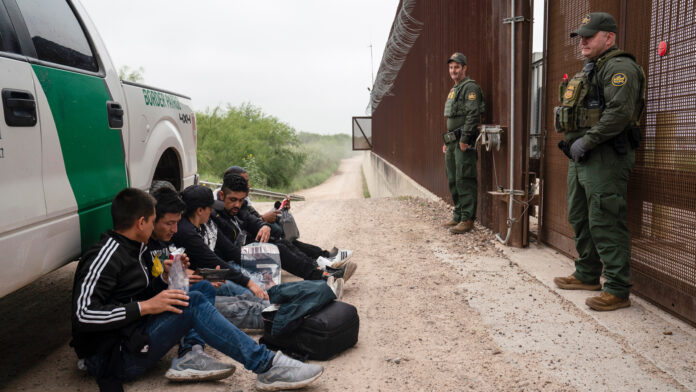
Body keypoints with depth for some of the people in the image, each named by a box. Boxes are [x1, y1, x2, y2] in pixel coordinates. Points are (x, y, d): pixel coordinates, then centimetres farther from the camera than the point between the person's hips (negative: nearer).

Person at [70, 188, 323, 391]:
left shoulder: (128, 250, 15)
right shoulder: (106, 255, -15)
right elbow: (83, 314, -26)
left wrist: (164, 278, 5)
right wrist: (145, 307, -24)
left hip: (134, 335, 10)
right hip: (114, 359, -10)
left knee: (204, 287, 7)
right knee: (193, 303, -27)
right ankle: (268, 367, -28)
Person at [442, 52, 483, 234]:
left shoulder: (470, 87, -8)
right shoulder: (453, 90, 23)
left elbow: (473, 115, -18)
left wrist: (464, 139, -22)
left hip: (464, 143, -10)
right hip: (452, 143, 10)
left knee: (464, 181, -10)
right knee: (453, 181, 12)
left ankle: (467, 219, -6)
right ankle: (458, 215, 21)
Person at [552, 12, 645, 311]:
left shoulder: (619, 68, -10)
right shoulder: (589, 71, 22)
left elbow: (620, 112, -23)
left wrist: (586, 141, -20)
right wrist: (572, 143, 13)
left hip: (605, 157, -11)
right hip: (581, 156, 11)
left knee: (606, 223, -10)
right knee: (580, 219, 16)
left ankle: (618, 291, -2)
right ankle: (587, 276, 29)